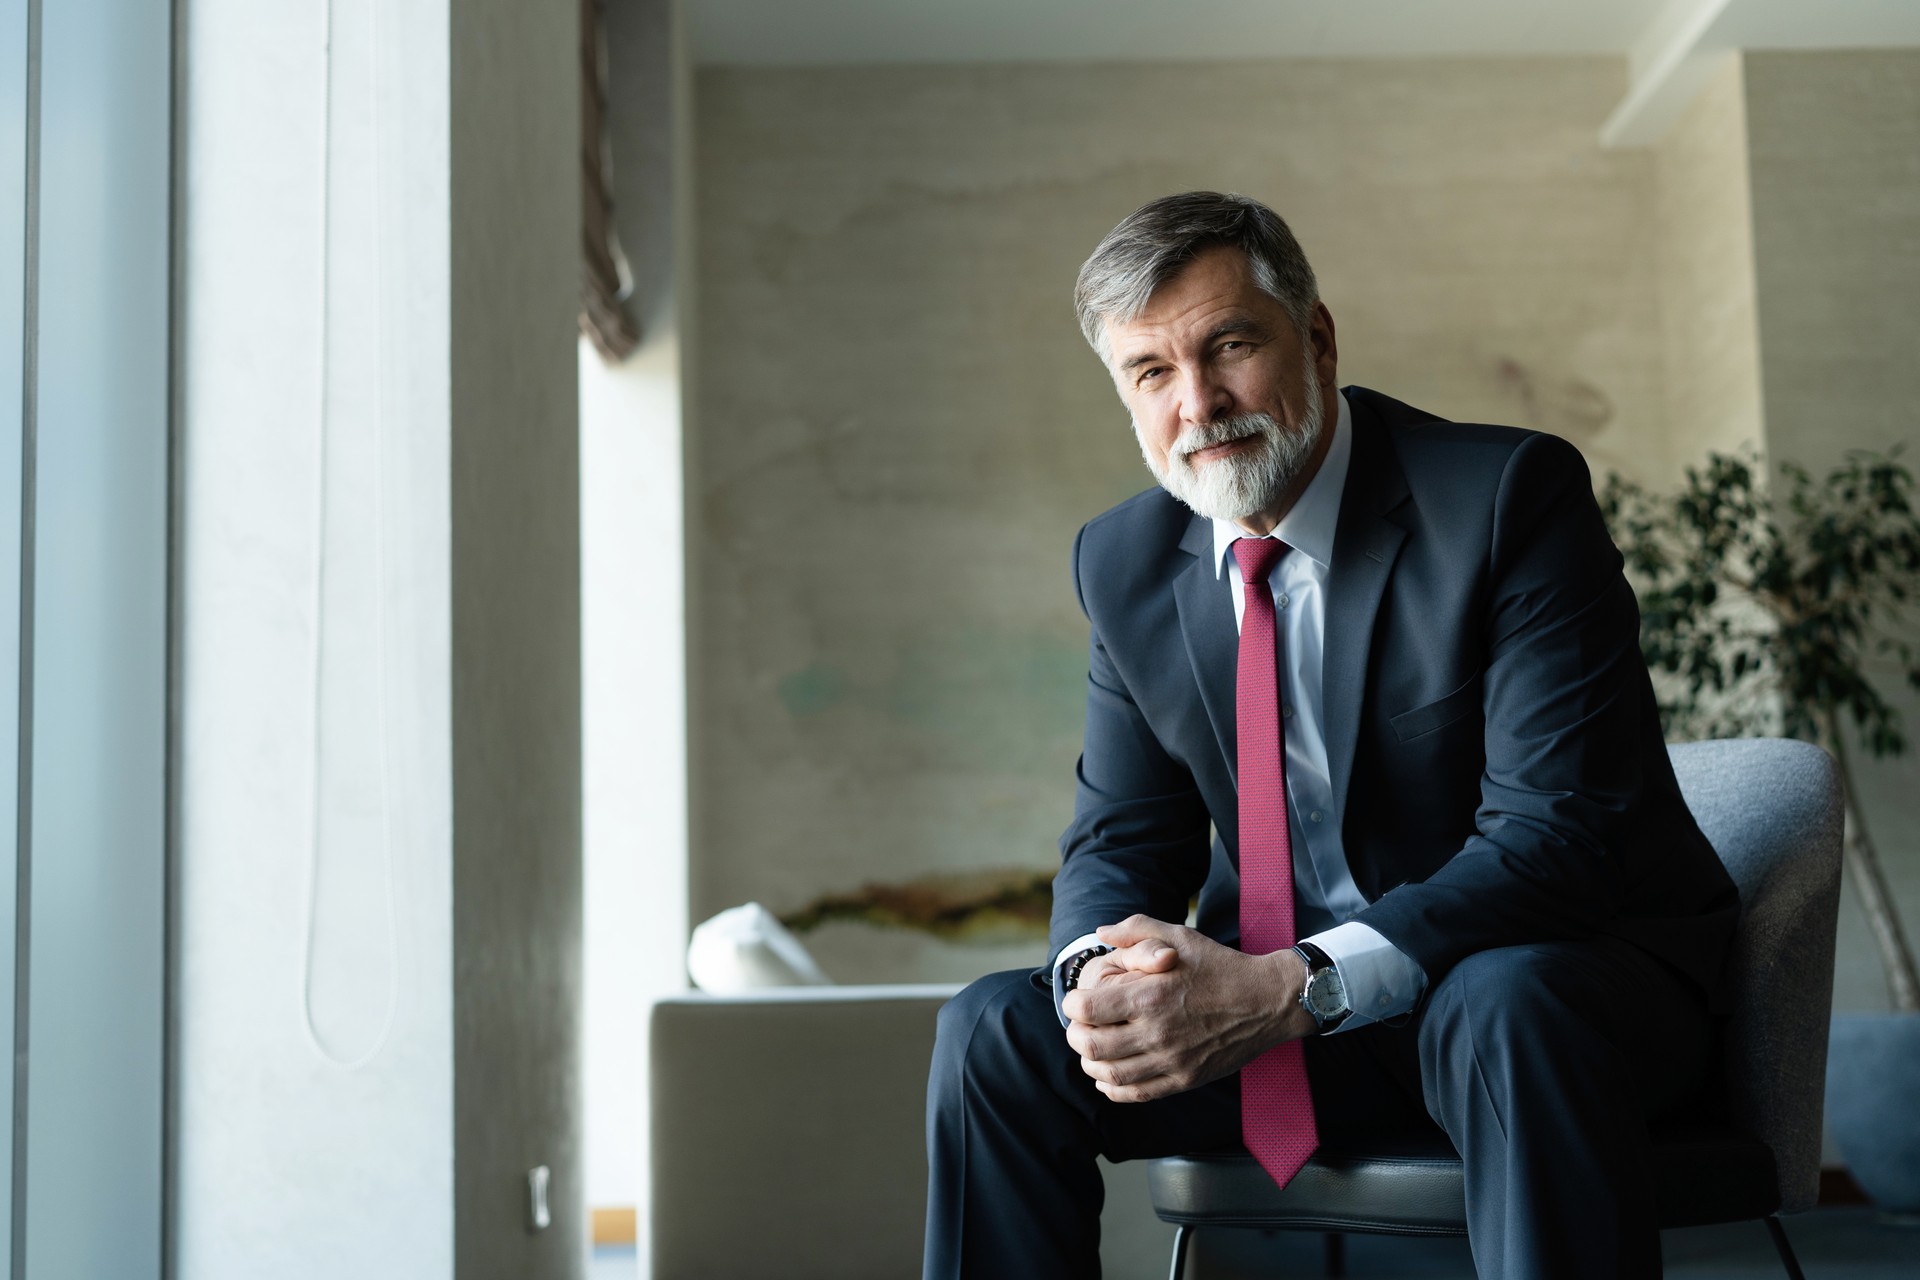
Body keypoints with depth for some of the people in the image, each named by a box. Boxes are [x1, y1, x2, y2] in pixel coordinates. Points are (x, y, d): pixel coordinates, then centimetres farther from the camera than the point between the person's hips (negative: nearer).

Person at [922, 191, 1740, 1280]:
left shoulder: (1512, 496, -16)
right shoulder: (1126, 564, 2)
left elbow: (1557, 832, -23)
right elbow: (1122, 840, 6)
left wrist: (1291, 989, -33)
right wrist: (1101, 972, -20)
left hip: (1567, 972, -4)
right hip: (1276, 994, 5)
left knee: (1512, 1009, -38)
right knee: (996, 1034, -12)